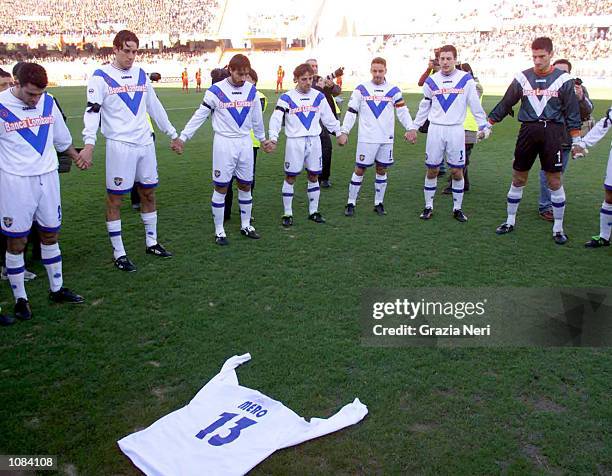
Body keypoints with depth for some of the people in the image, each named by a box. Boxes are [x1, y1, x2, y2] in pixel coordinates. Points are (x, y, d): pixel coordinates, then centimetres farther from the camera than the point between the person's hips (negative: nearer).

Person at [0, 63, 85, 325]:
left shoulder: (48, 102, 3)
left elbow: (61, 138, 20)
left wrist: (76, 157, 32)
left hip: (48, 177, 4)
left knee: (50, 235, 13)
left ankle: (57, 289, 27)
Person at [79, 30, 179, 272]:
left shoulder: (141, 74, 11)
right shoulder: (101, 77, -5)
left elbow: (154, 106, 19)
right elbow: (92, 110, -13)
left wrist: (172, 133, 21)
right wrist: (89, 143, -26)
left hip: (145, 143, 6)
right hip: (119, 145, -5)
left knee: (149, 193, 13)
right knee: (114, 198, 0)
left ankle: (151, 242, 28)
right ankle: (118, 253, 10)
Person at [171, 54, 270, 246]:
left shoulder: (251, 90, 4)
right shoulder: (215, 91, -8)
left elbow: (257, 118, 17)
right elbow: (199, 116, -3)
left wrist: (262, 138, 26)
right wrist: (182, 137, -6)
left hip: (245, 143, 4)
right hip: (224, 143, -4)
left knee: (246, 186, 11)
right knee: (221, 187, 0)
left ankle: (245, 225, 26)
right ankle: (219, 230, 10)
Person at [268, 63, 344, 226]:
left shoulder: (318, 96, 6)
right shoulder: (287, 98, -4)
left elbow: (329, 117, 15)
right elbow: (276, 118, -12)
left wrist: (338, 133, 18)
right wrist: (273, 138, -25)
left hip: (314, 141, 3)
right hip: (294, 141, -3)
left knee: (314, 176, 9)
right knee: (290, 177, 1)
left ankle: (313, 211, 22)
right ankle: (287, 213, 10)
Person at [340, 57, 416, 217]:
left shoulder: (393, 90, 6)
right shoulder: (361, 89, 3)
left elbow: (402, 111, 3)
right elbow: (351, 112, 3)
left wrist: (410, 128, -10)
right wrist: (344, 131, -5)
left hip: (386, 138, 2)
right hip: (366, 138, -2)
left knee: (382, 170, 9)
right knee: (359, 170, 0)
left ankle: (379, 203, 21)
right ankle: (351, 203, 9)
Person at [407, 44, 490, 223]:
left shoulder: (466, 79, -1)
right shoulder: (431, 81, 6)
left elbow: (475, 106, 3)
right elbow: (424, 107, 15)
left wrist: (483, 126, 1)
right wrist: (415, 128, 15)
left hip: (456, 130, -1)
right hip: (435, 129, 2)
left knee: (457, 171, 3)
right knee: (432, 170, 5)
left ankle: (457, 208, 15)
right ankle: (428, 207, 17)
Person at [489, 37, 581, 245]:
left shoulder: (563, 79, 1)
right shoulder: (522, 77, 6)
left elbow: (572, 111, 4)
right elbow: (505, 104, 11)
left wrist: (576, 140, 0)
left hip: (552, 132, -2)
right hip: (528, 131, 2)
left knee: (554, 181, 0)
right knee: (518, 178, 7)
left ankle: (558, 228, 13)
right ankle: (510, 221, 22)